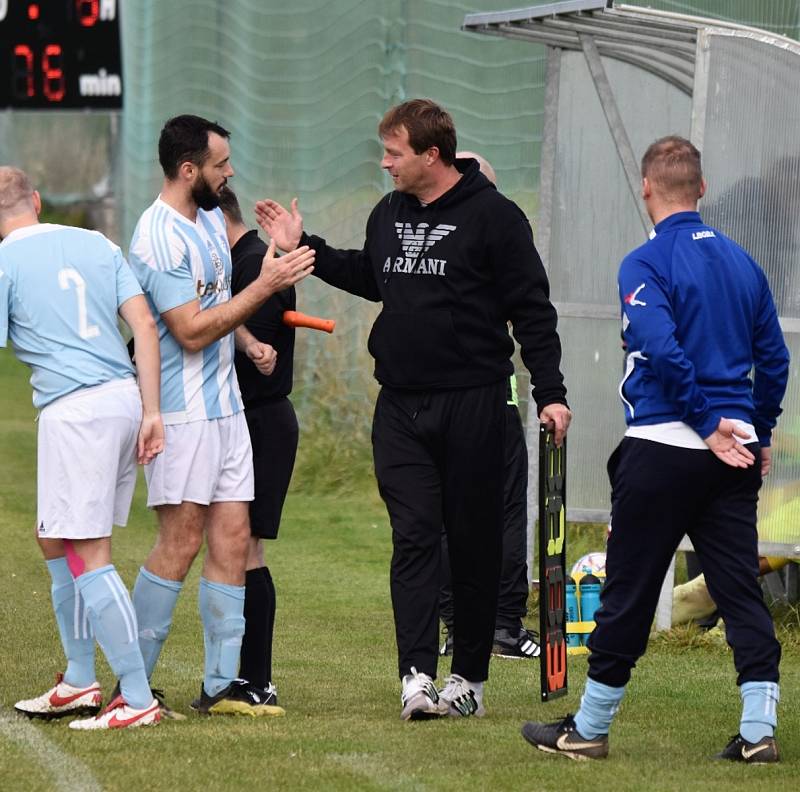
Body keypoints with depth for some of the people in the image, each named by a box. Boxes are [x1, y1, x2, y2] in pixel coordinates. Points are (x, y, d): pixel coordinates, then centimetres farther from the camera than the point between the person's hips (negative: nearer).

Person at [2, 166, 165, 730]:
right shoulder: (97, 244, 15)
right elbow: (144, 324, 7)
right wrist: (151, 412, 6)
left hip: (74, 409, -7)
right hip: (125, 396, 7)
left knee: (89, 556, -6)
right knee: (55, 541, 20)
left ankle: (138, 698, -10)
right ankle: (79, 681, 24)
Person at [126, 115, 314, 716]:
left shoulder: (211, 217, 13)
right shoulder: (159, 238, -17)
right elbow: (191, 330, -20)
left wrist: (247, 340, 11)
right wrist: (266, 287, -20)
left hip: (226, 404, 9)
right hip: (183, 411, -9)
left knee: (232, 540, 5)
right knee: (181, 543, -8)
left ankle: (223, 683, 8)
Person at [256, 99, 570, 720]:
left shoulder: (493, 216, -7)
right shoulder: (389, 214, 11)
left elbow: (532, 311, -7)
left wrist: (551, 394, -12)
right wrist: (304, 248, 23)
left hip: (473, 405, -5)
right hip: (401, 406, 5)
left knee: (474, 542, 3)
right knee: (414, 537, -6)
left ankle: (469, 678, 11)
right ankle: (417, 675, -13)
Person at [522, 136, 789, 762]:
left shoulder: (647, 264, -10)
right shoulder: (743, 263, 10)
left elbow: (663, 349, -22)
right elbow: (774, 358, 12)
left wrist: (707, 424, -15)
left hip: (664, 446, -5)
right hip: (736, 455, 5)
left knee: (628, 591, 2)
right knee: (741, 588, 6)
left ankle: (589, 730, 11)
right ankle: (759, 729, 1)